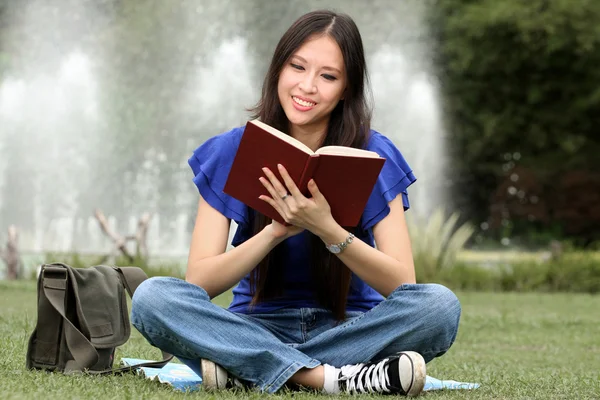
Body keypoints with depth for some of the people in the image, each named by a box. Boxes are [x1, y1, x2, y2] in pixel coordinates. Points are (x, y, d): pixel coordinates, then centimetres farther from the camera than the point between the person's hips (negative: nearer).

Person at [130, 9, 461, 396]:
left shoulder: (373, 154, -6)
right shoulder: (234, 151, -4)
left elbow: (402, 283, -14)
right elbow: (199, 282, -10)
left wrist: (327, 230, -29)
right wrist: (276, 231, -25)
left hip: (349, 327, 0)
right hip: (259, 327, 0)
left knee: (440, 306, -30)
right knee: (152, 296, -27)